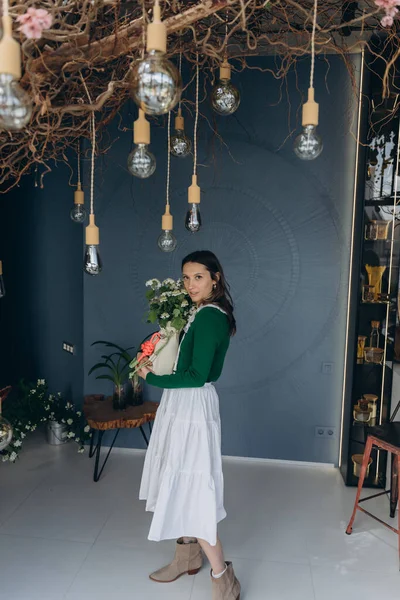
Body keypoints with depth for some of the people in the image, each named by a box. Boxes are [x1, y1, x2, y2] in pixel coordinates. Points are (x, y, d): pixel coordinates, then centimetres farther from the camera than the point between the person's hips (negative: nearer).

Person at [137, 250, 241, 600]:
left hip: (193, 409, -10)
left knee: (189, 491, -1)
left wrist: (151, 377, -14)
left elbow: (197, 376, -23)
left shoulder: (209, 317, -21)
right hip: (183, 407, 10)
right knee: (180, 485, 21)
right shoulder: (203, 313, 9)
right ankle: (187, 556, 39)